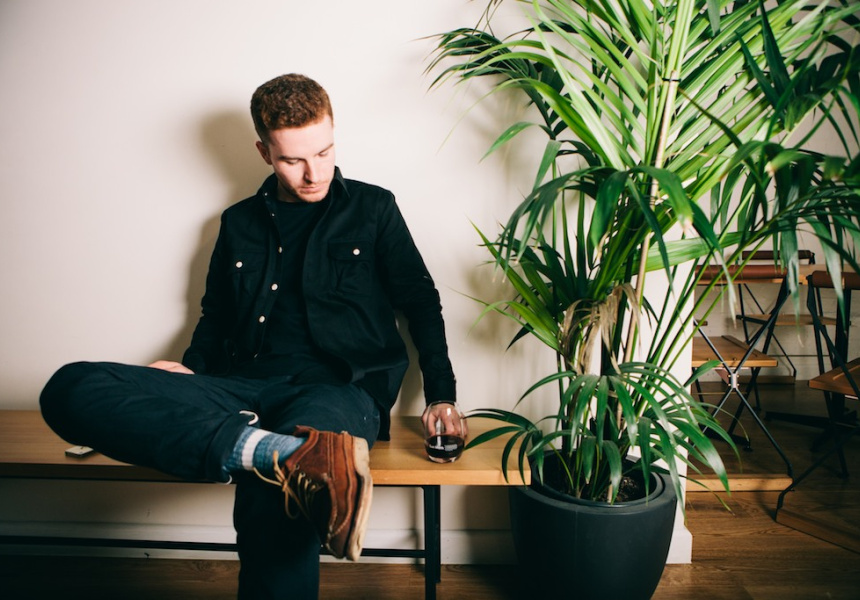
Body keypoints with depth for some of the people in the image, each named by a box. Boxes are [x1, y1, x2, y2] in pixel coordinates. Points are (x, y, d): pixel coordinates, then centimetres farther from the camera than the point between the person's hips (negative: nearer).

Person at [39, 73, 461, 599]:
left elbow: (421, 301, 14)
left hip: (339, 385, -5)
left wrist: (441, 398, 7)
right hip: (247, 388, 5)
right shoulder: (240, 222, 20)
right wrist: (191, 368, 8)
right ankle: (286, 453, -40)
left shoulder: (372, 208, 13)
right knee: (71, 388, -23)